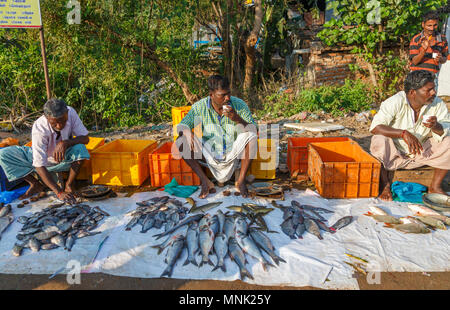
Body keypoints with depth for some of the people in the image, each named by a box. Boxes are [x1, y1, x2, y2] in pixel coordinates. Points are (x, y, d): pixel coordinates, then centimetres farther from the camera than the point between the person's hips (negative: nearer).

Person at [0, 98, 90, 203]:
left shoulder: (71, 113, -24)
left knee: (80, 148, -33)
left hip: (64, 158, 0)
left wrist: (65, 143, -39)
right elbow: (39, 166, -32)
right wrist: (59, 192, -39)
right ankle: (35, 184, -5)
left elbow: (85, 138, -18)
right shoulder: (39, 129, -30)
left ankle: (69, 185, -13)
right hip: (42, 158, 0)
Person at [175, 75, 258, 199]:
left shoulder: (239, 105, -11)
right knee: (181, 142, -20)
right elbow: (181, 126, -7)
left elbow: (254, 131, -14)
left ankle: (241, 181, -17)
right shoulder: (200, 107, -10)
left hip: (233, 153, -1)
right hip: (209, 155, 1)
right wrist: (187, 133, -33)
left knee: (251, 136, -28)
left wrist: (237, 119, -33)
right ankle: (205, 182, -15)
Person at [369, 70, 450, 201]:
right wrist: (403, 133, -40)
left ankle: (435, 186, -1)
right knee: (379, 140, -33)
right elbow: (375, 127, -30)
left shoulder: (437, 104, -7)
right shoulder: (395, 102, -20)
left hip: (421, 153, 4)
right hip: (394, 153, -4)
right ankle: (385, 185, -13)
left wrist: (436, 126, -33)